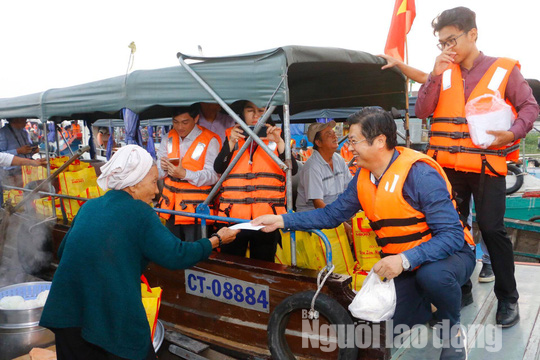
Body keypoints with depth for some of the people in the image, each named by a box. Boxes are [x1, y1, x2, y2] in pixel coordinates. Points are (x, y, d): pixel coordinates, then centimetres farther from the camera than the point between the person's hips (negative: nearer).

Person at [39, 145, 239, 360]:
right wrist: (216, 240, 1)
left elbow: (62, 251, 17)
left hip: (69, 315, 6)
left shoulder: (89, 206, 8)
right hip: (114, 320, -6)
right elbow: (176, 256, -11)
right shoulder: (139, 212, -9)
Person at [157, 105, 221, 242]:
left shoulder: (210, 141, -7)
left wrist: (184, 174, -29)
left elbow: (213, 175, -16)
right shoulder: (169, 138, 10)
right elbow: (158, 173, 10)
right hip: (171, 207, 6)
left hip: (196, 209, -5)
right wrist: (163, 168, -14)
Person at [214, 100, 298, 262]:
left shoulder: (275, 137, 10)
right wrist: (231, 142, -10)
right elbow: (219, 169, 1)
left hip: (267, 214, 0)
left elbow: (292, 170, -3)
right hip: (234, 214, 1)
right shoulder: (232, 135, 13)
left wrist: (279, 142, -13)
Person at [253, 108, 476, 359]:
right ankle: (438, 296, 27)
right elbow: (332, 214, 0)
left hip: (449, 253, -5)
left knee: (432, 274, -37)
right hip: (400, 262, 6)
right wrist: (283, 220, -8)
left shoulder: (420, 173, -27)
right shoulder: (363, 176, -5)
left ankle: (453, 330, -4)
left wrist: (405, 259, -40)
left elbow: (452, 234, -29)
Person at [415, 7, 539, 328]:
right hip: (448, 165, 4)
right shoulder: (443, 73, 8)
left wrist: (513, 133, -18)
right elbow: (422, 111, -1)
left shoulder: (504, 69, -1)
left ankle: (508, 298, 16)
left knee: (493, 229, -1)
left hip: (488, 164, -3)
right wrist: (436, 74, -11)